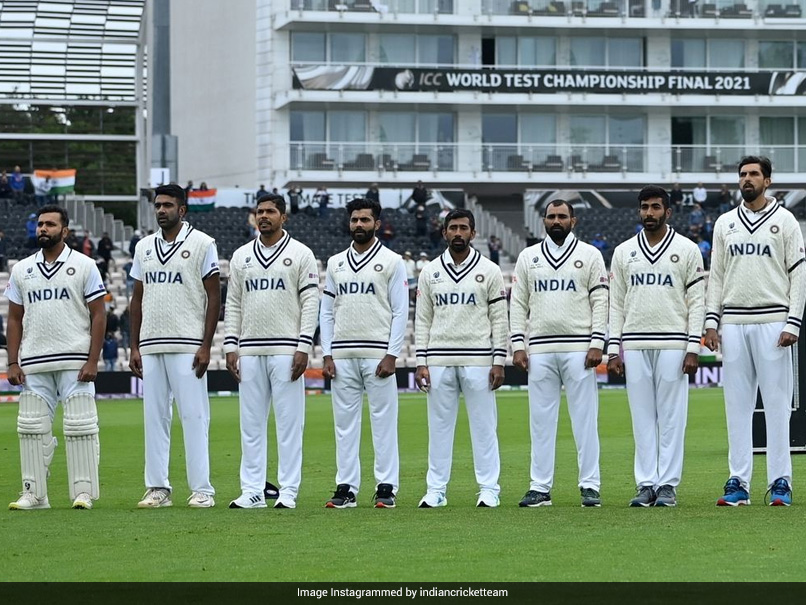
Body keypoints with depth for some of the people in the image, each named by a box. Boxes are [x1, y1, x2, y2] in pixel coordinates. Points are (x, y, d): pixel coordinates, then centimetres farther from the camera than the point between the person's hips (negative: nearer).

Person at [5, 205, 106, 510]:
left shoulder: (83, 266, 2)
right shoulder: (21, 270, 12)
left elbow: (97, 316, 0)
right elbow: (14, 319, 13)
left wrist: (92, 361, -9)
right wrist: (13, 363, 4)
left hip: (75, 363, -4)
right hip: (33, 365, 4)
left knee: (80, 427, -5)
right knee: (32, 428, 3)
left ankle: (83, 492, 0)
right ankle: (34, 493, 8)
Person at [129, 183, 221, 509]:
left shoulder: (201, 244, -1)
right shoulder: (144, 247, 14)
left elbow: (214, 296, -3)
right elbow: (137, 299, 17)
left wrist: (206, 346, -10)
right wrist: (134, 347, 9)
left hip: (187, 347, -5)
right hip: (150, 347, 5)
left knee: (194, 416, -6)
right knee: (154, 417, 5)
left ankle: (201, 489, -4)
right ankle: (157, 488, 10)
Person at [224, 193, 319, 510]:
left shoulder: (300, 254, 2)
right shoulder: (241, 256, 13)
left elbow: (310, 302, -3)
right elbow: (233, 303, 13)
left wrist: (304, 347, -11)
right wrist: (230, 346, 4)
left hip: (286, 350, -4)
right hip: (249, 351, 4)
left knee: (289, 422, -3)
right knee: (250, 423, 4)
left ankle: (288, 491, 1)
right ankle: (253, 491, 7)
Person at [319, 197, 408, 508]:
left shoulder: (391, 261, 2)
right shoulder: (336, 263, 14)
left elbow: (400, 312, -2)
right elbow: (327, 312, 14)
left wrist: (391, 355, -11)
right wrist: (327, 355, 4)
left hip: (378, 355, -4)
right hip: (342, 357, 4)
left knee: (383, 422, -3)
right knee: (344, 424, 4)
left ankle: (386, 488, 0)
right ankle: (346, 488, 8)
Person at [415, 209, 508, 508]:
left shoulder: (489, 271, 4)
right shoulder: (430, 272, 9)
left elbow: (499, 319, 2)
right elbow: (423, 320, 9)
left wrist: (499, 362, -5)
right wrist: (421, 362, 1)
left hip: (478, 360, -2)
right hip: (439, 361, 2)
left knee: (483, 425, 0)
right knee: (439, 426, 4)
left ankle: (489, 489, 4)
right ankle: (436, 490, 8)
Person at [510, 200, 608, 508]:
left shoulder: (590, 255, 6)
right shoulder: (528, 257, 13)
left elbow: (600, 302, 1)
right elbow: (518, 303, 10)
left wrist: (597, 344, -9)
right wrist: (518, 345, 1)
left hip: (579, 350, -2)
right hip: (539, 350, 2)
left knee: (585, 418, -2)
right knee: (541, 419, 3)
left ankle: (590, 486, 1)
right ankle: (540, 487, 7)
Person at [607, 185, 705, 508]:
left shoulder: (687, 250, 5)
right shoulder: (623, 252, 12)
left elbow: (697, 301, 1)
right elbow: (615, 304, 12)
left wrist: (693, 348, -7)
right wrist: (613, 351, 4)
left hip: (673, 345, -3)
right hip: (635, 347, 3)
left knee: (672, 417, -2)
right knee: (642, 417, 3)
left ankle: (668, 484, 2)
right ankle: (646, 484, 6)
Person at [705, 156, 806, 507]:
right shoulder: (725, 224, 14)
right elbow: (716, 276, 16)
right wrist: (711, 321, 6)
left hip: (772, 323, -4)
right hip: (733, 324, 4)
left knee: (777, 403, -4)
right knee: (737, 405, 3)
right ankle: (738, 483, 5)